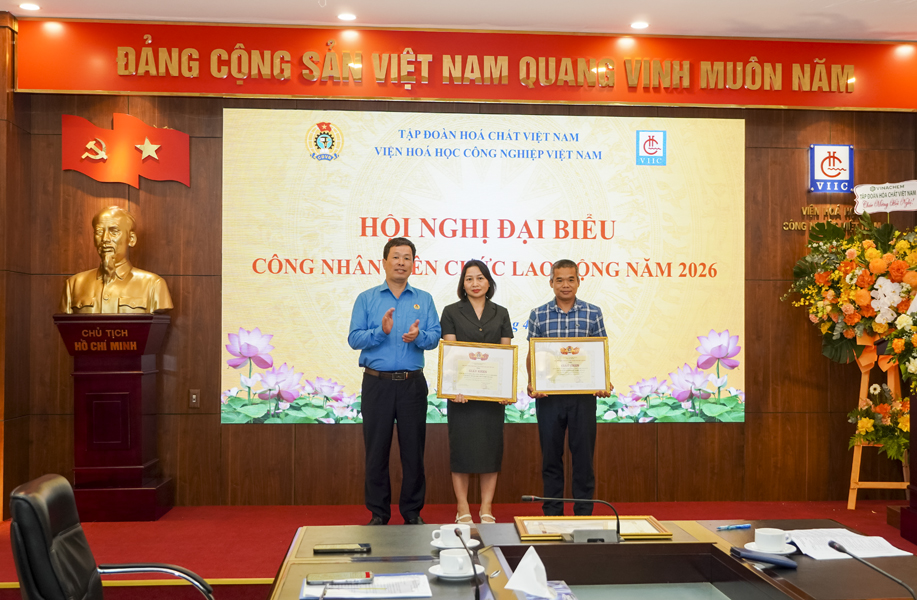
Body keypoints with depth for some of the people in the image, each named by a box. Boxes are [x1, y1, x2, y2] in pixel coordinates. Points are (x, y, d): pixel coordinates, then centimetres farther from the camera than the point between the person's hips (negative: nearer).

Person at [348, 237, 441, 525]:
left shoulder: (424, 300, 10)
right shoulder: (366, 299, 6)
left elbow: (435, 337, 0)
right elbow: (354, 339, -3)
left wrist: (418, 336, -20)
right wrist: (381, 331, -18)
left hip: (412, 383, 1)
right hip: (377, 383, -1)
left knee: (413, 448, 5)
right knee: (376, 449, 4)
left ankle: (412, 512, 17)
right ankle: (378, 513, 15)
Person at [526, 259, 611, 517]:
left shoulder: (593, 313, 3)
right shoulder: (538, 315, 4)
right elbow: (531, 355, 6)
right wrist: (531, 383, -10)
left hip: (583, 394, 0)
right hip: (548, 394, 1)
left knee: (583, 453, 4)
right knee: (551, 454, 8)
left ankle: (584, 512, 15)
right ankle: (552, 512, 18)